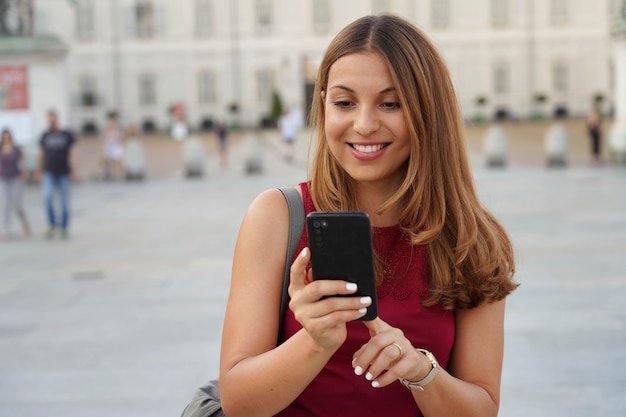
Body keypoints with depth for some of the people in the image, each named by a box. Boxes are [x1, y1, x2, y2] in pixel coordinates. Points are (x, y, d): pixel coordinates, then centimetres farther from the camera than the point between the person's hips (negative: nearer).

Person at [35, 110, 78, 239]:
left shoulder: (67, 135, 1)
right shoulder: (45, 136, 6)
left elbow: (73, 154, -3)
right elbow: (40, 154, 12)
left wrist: (74, 171, -12)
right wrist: (38, 172, 11)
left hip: (64, 174, -1)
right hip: (49, 173, 1)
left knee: (65, 201, 5)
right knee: (47, 196, -20)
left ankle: (64, 228, 19)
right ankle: (52, 224, -6)